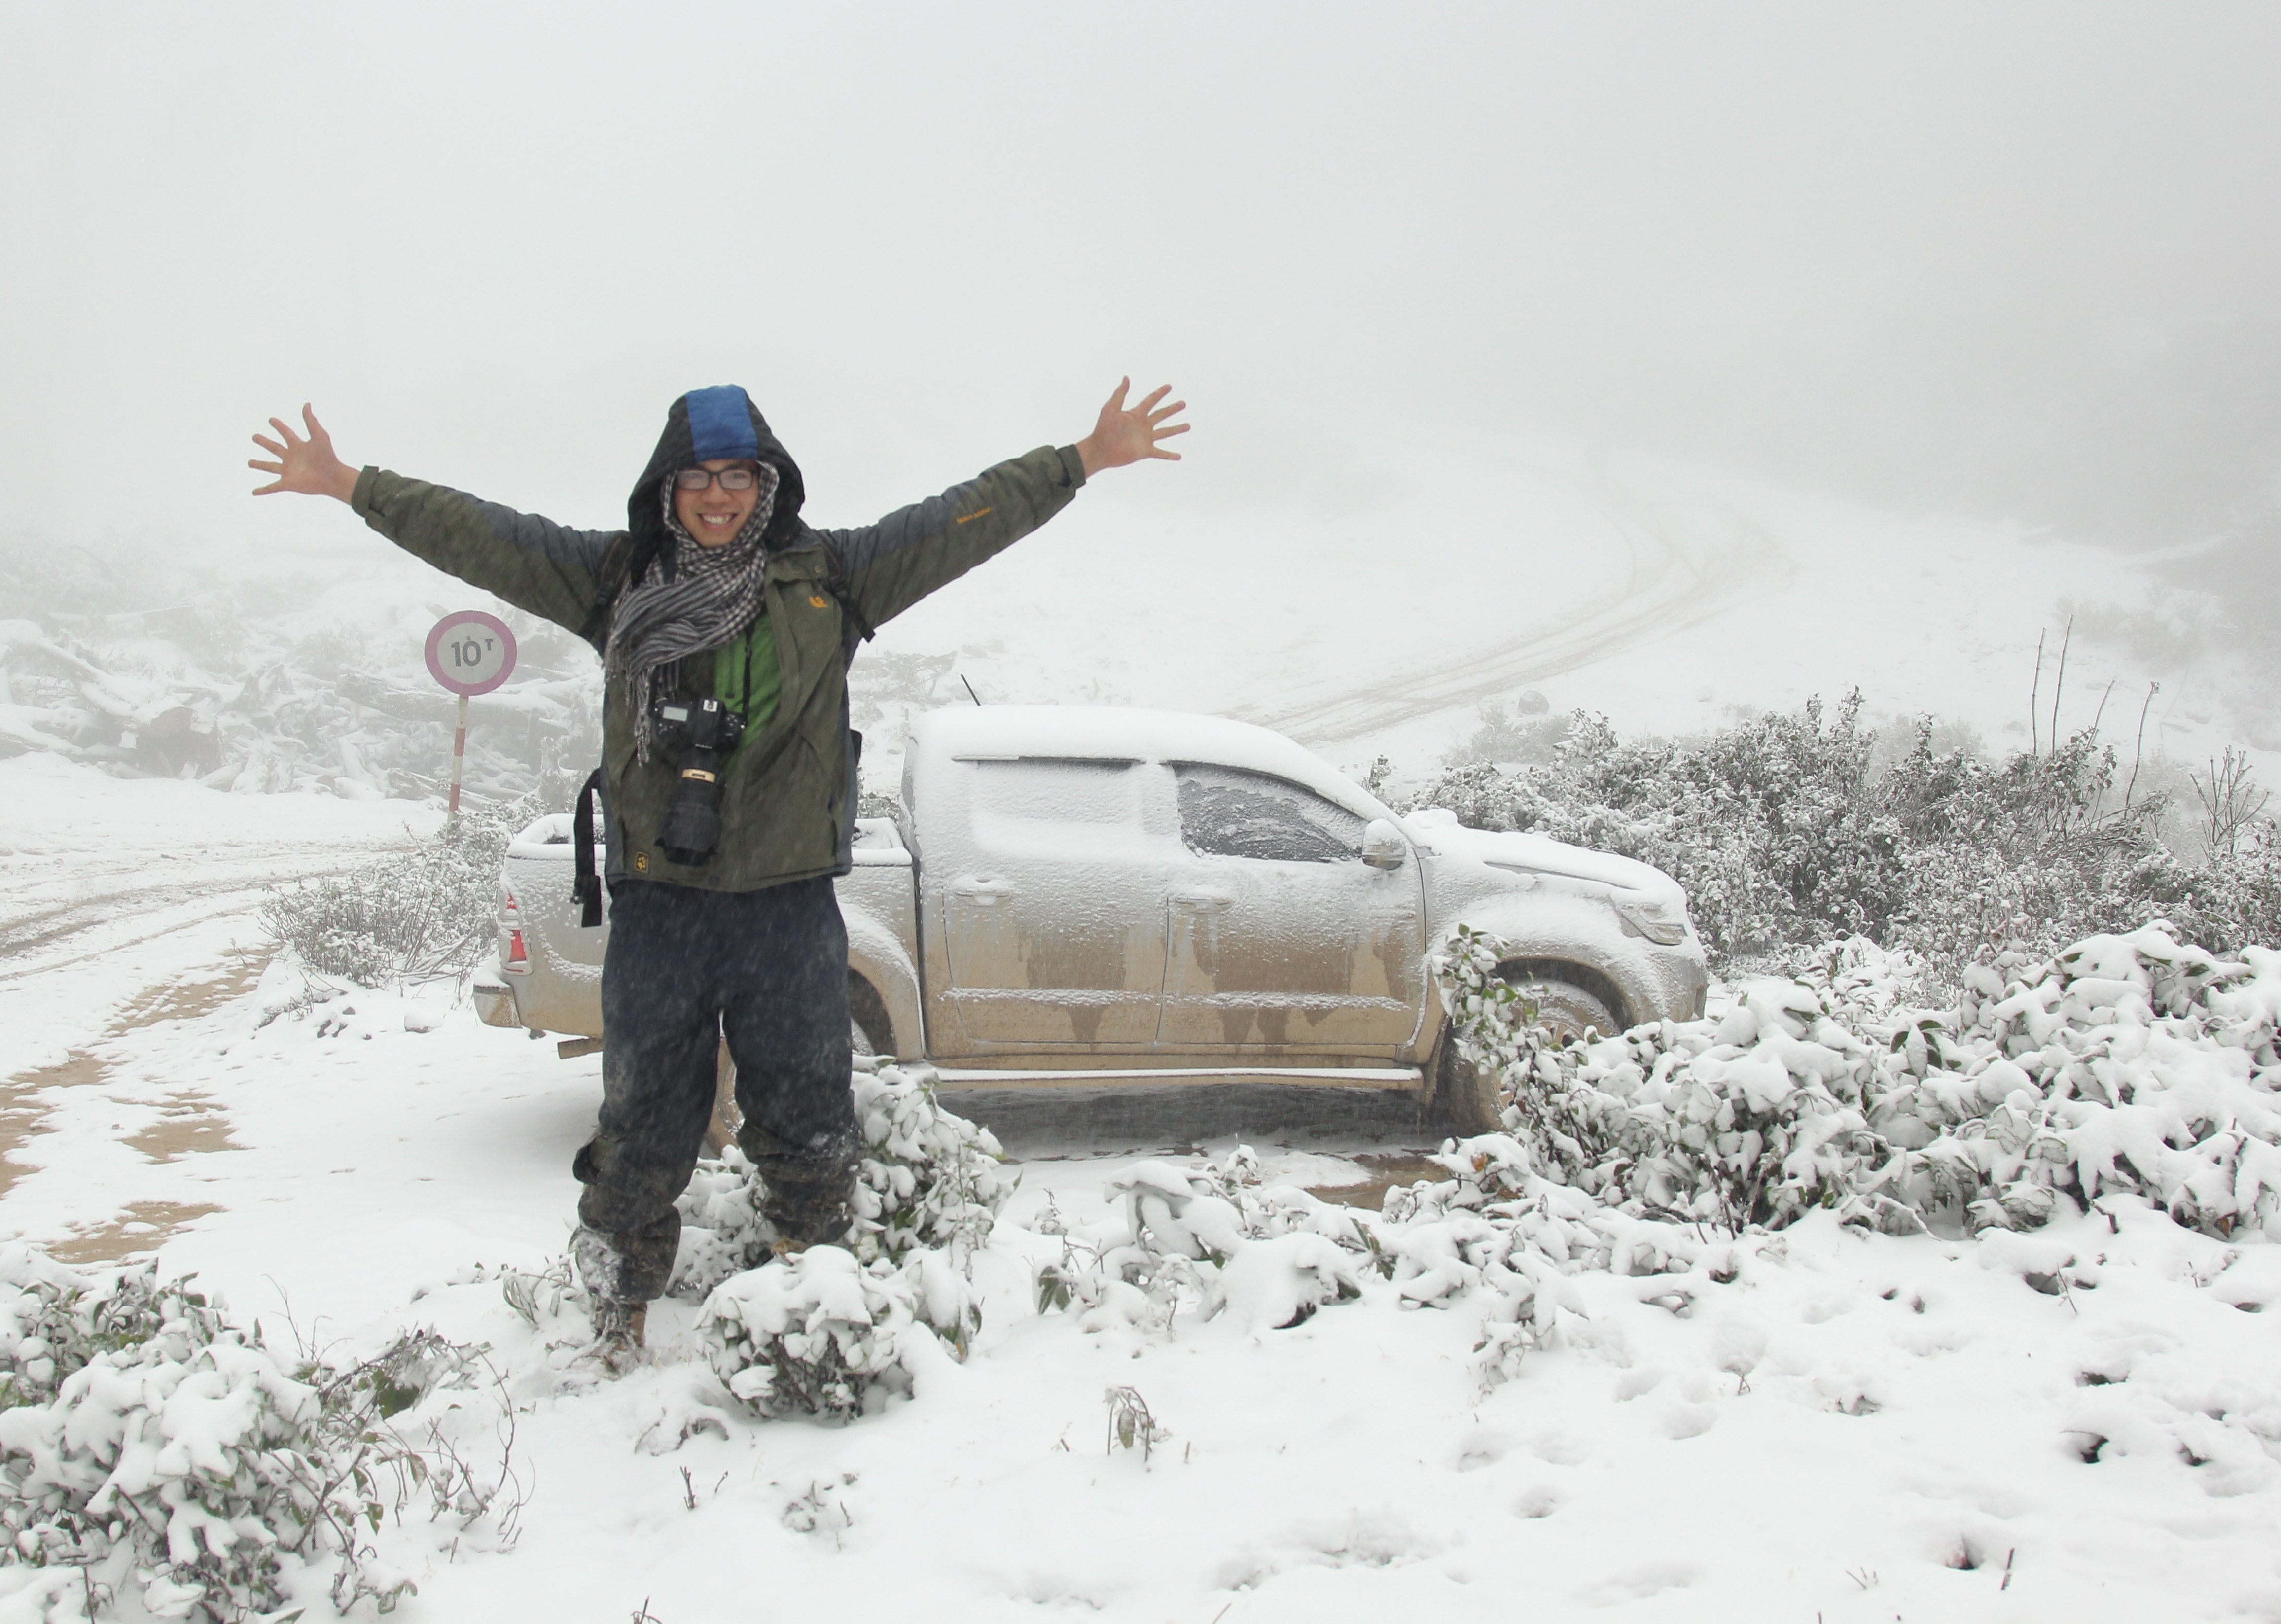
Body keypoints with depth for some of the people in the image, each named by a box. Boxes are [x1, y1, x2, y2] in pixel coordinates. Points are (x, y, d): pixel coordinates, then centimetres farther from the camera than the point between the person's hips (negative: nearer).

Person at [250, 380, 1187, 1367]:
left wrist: (1085, 461, -2)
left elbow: (964, 520, 2)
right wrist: (349, 485, 6)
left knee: (806, 1130, 9)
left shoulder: (829, 576, 6)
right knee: (641, 1130, 10)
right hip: (656, 906, 0)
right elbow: (480, 536, 8)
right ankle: (617, 1314, 27)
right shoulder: (616, 578, 7)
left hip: (791, 906, 0)